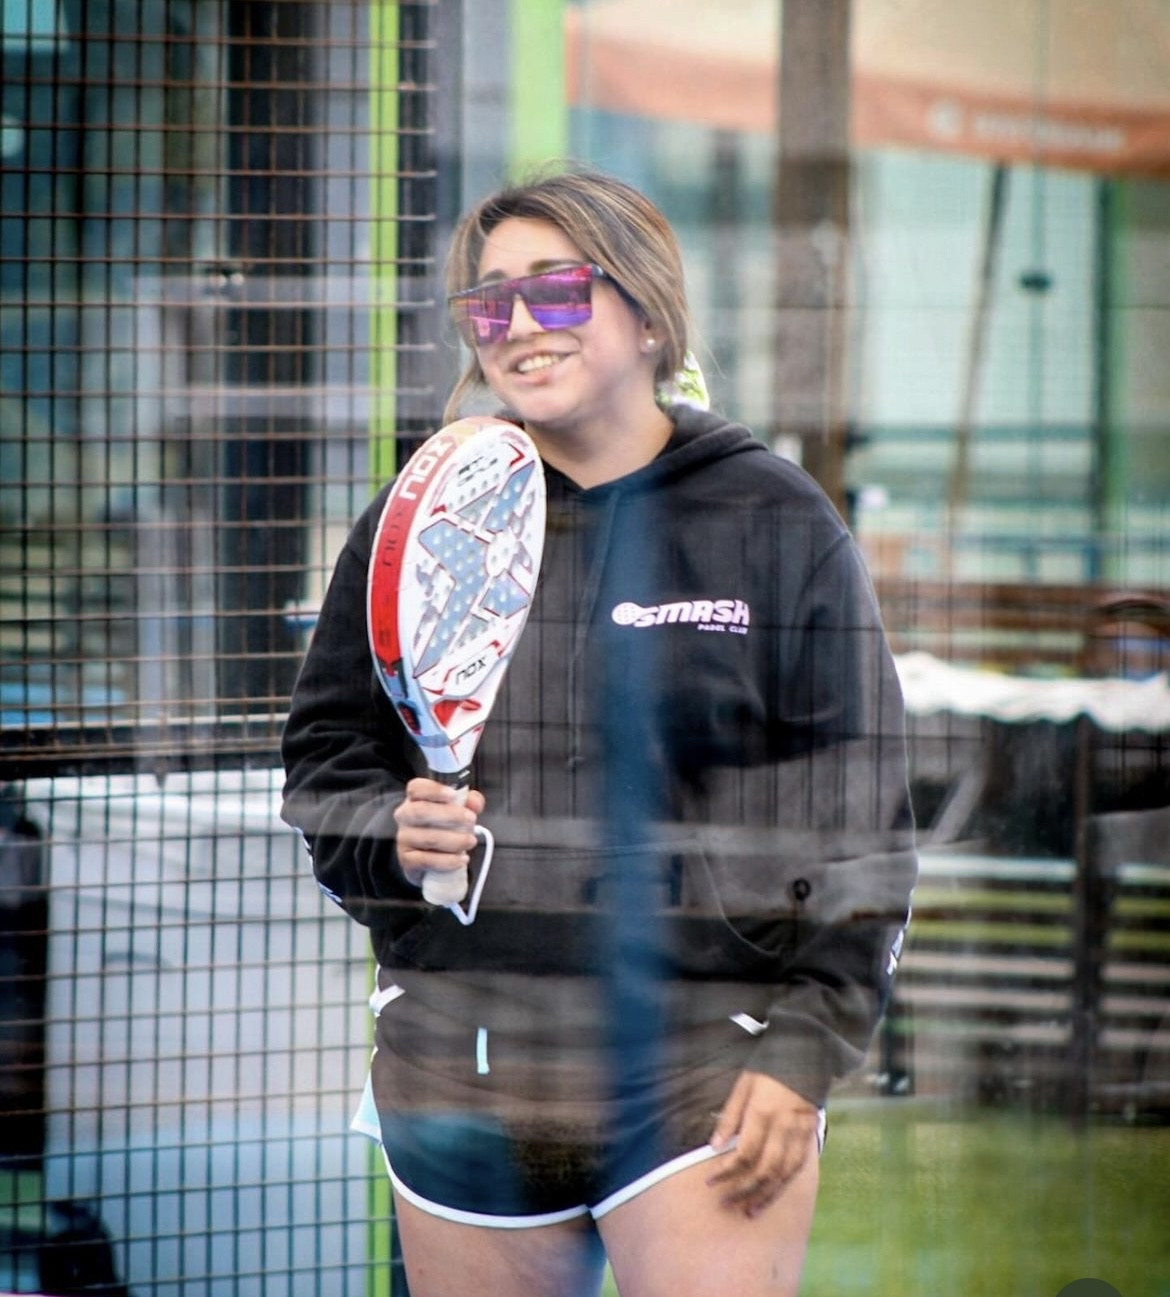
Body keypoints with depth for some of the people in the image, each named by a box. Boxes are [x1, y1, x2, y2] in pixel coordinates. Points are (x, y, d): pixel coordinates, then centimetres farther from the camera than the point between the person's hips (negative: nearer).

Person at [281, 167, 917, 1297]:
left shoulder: (774, 520, 2)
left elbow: (854, 818, 1)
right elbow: (326, 755, 17)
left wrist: (803, 1050, -6)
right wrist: (390, 837, -5)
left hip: (707, 1075, -3)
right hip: (462, 1067, 3)